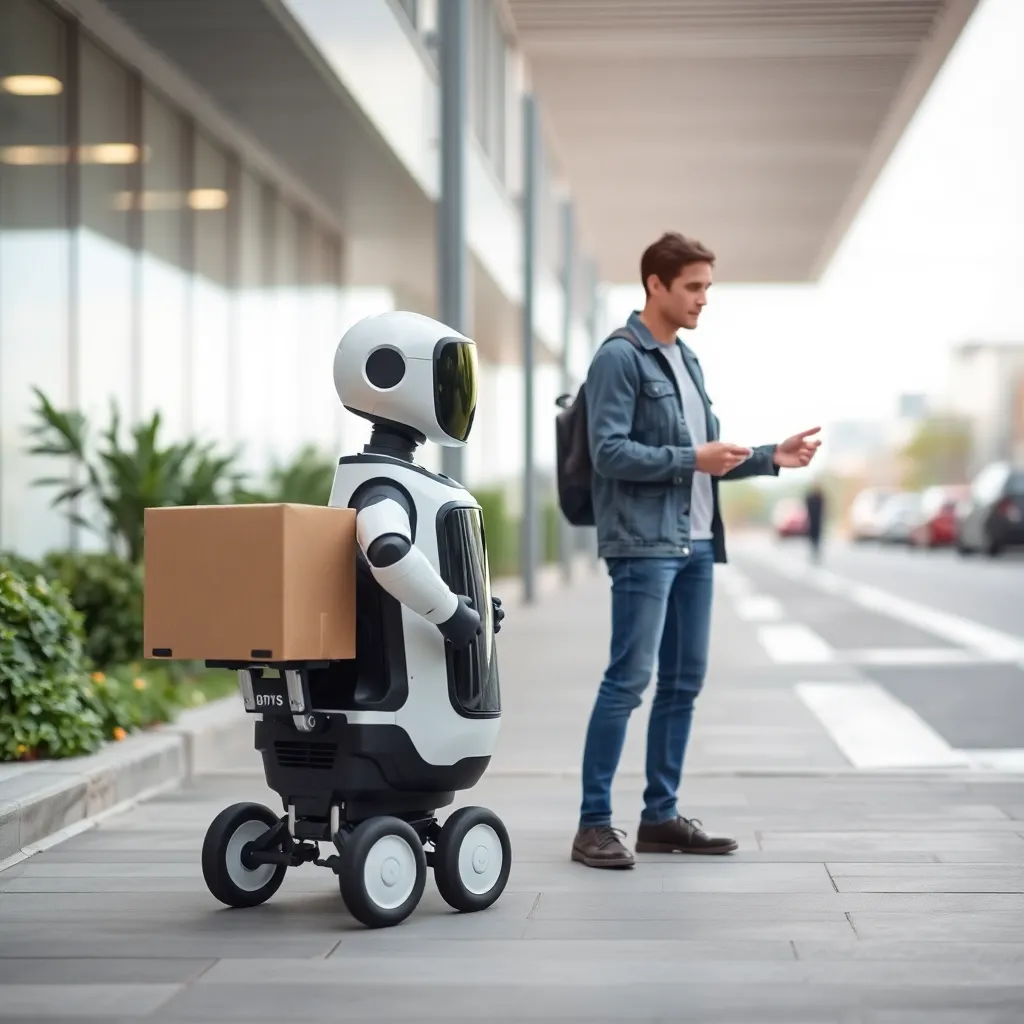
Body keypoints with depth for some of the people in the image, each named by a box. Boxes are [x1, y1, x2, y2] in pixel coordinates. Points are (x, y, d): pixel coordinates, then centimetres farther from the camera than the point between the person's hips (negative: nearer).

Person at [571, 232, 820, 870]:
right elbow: (609, 451, -16)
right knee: (629, 680, -9)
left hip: (695, 544, 9)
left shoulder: (688, 361, 19)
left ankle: (661, 815, 18)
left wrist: (772, 458, 10)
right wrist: (691, 460, -19)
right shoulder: (620, 358, -7)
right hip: (643, 544, -9)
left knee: (685, 680, 10)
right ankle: (595, 823, -4)